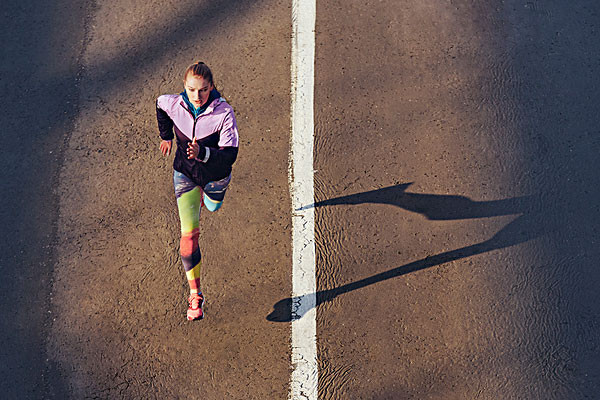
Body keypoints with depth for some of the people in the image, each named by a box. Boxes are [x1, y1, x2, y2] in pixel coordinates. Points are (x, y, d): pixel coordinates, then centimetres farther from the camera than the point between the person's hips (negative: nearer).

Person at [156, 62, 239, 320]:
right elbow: (159, 104, 5)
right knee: (189, 233, -9)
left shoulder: (224, 113, -31)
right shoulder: (173, 104, -22)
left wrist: (203, 153, -51)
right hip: (185, 173, 0)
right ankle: (195, 293, 1)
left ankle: (207, 196, 74)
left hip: (215, 174, 0)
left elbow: (230, 155, -34)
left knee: (213, 207, 33)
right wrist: (166, 136, 12)